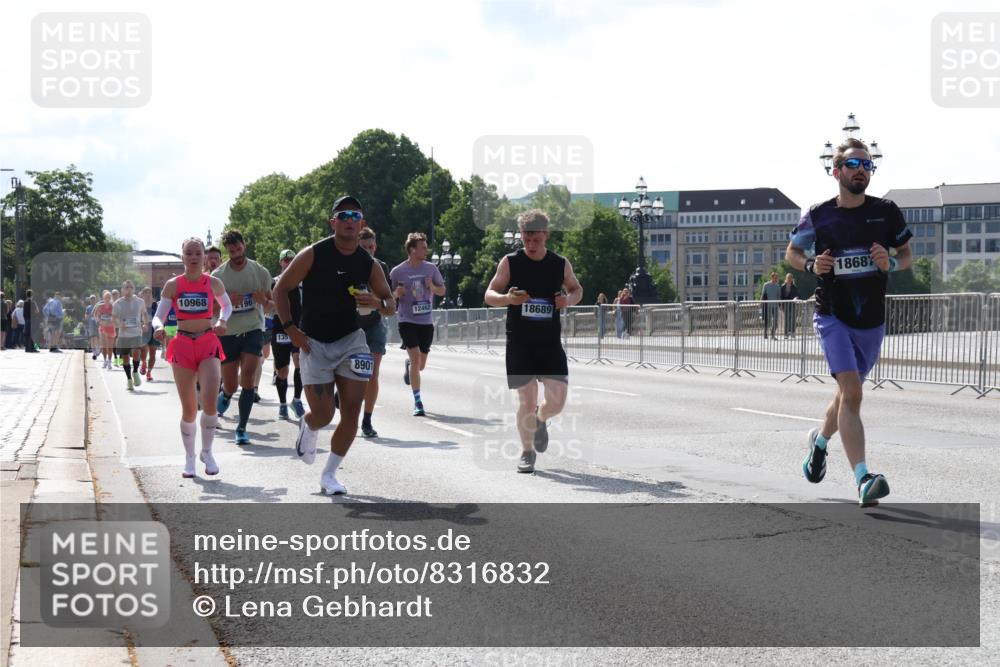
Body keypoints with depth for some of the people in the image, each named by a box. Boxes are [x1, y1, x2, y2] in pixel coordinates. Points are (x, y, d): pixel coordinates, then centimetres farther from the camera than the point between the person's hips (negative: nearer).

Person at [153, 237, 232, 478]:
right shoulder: (173, 285, 0)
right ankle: (189, 457, 21)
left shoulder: (213, 283, 2)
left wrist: (222, 321, -1)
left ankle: (207, 451, 4)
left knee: (209, 400, -17)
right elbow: (158, 316, -1)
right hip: (182, 346, 0)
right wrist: (158, 327, -24)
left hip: (208, 344, 0)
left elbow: (227, 305, 19)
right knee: (188, 408, 4)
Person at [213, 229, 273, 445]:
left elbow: (271, 304, 10)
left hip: (253, 330, 0)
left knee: (248, 374, -18)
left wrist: (264, 301, -14)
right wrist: (227, 301, -18)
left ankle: (242, 428, -9)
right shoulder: (218, 275, -1)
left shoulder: (260, 272, 1)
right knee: (230, 385, 2)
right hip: (228, 333, 1)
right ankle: (224, 395, 42)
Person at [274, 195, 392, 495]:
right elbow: (281, 289, -5)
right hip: (314, 342, -3)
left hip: (350, 339, 3)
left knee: (351, 411, -5)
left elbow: (390, 302, 8)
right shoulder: (313, 254, -11)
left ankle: (329, 475, 10)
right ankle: (307, 426, 33)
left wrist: (377, 302, -15)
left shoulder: (368, 263, -1)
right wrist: (290, 328, -12)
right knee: (323, 414, -7)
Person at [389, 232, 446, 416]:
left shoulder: (431, 268, 3)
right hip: (407, 321, -3)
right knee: (415, 358, -17)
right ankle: (417, 401, -11)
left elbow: (442, 291, 12)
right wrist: (396, 293, -17)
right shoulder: (397, 271, -4)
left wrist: (432, 287, -10)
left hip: (426, 322, 3)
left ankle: (408, 366, 48)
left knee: (421, 365, 10)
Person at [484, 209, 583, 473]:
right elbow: (489, 295, -1)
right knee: (527, 401, -4)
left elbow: (576, 289, 19)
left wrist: (569, 300, -5)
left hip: (550, 343, 2)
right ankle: (527, 451, 17)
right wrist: (507, 298, -24)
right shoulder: (510, 262, -3)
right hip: (519, 343, -2)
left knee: (557, 400, -5)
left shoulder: (561, 264, 3)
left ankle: (540, 420, 31)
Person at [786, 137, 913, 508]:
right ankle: (863, 480, -26)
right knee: (852, 392, -20)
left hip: (872, 321, 4)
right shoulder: (817, 216, -5)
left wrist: (891, 263, -12)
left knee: (848, 393, 19)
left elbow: (907, 254, 11)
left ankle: (820, 439, 50)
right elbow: (791, 252, 10)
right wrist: (812, 265, -12)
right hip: (833, 317, -3)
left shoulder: (886, 212, -1)